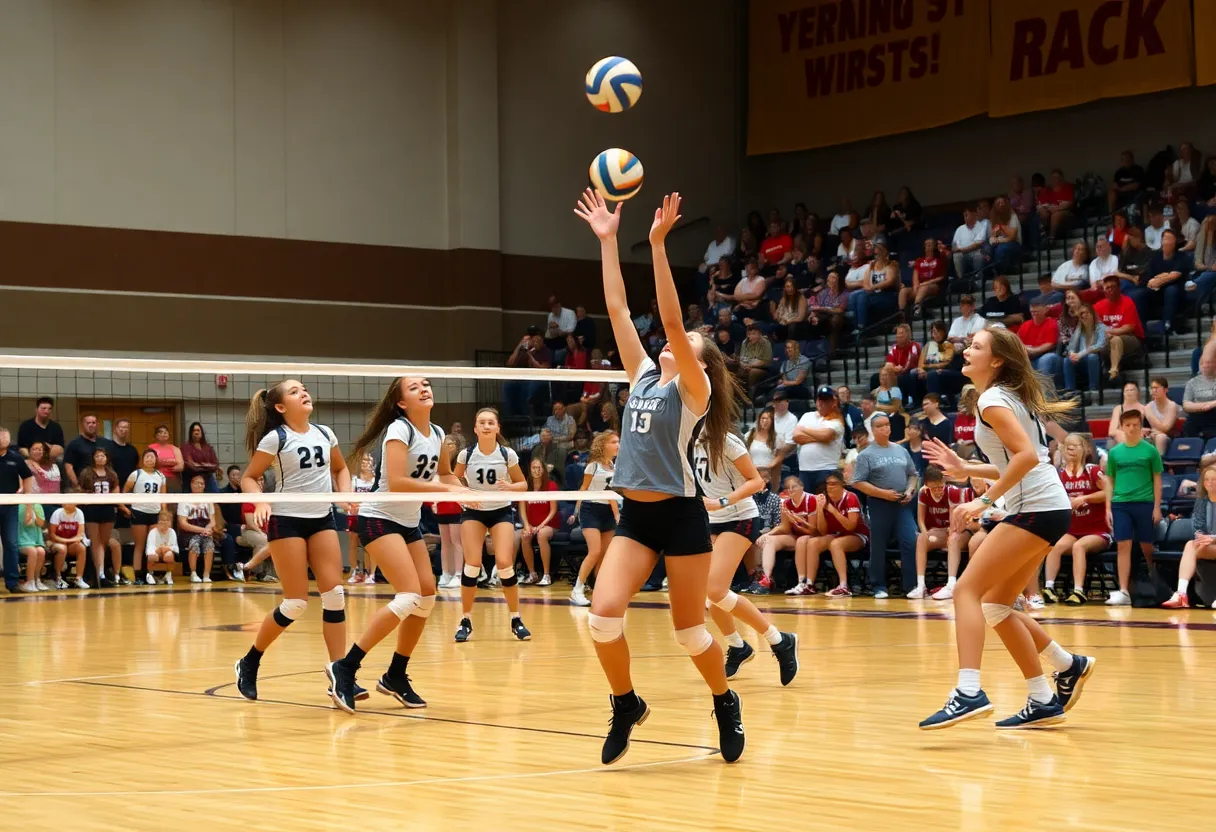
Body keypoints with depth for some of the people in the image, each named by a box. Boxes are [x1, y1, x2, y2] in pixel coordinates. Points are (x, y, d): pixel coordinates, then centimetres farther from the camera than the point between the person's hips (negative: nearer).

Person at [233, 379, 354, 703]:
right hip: (287, 521, -5)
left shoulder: (324, 433, 6)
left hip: (322, 518, 5)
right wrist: (261, 503, -22)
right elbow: (249, 478, -4)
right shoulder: (275, 438, -9)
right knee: (296, 603, -6)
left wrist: (345, 493, 4)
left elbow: (340, 468, 22)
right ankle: (249, 663, 13)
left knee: (334, 594, -5)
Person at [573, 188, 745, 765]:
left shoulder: (693, 389, -3)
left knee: (689, 629, 3)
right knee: (603, 612, -12)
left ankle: (726, 704, 29)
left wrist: (658, 245, -22)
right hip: (635, 514, 5)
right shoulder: (643, 377, 13)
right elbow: (617, 310, 10)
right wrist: (607, 241, 7)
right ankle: (626, 704, 10)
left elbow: (671, 318, -16)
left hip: (680, 516, -5)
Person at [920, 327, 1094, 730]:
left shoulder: (993, 399, -9)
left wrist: (985, 500, -21)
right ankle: (1068, 666, 20)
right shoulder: (1012, 397, 19)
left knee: (967, 590, -16)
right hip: (1045, 507, 10)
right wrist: (964, 468, 17)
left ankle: (969, 693, -28)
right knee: (995, 606, 14)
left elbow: (1027, 455, -22)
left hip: (1036, 508, -10)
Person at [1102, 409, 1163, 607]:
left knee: (1147, 547, 4)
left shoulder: (1150, 450, 3)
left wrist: (1157, 507, -1)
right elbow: (1109, 481, 12)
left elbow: (1157, 480, 5)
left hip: (1144, 503, -1)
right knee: (1123, 547, -5)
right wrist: (1108, 508, 6)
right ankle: (1123, 592, -7)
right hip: (1120, 504, 1)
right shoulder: (1114, 452, 8)